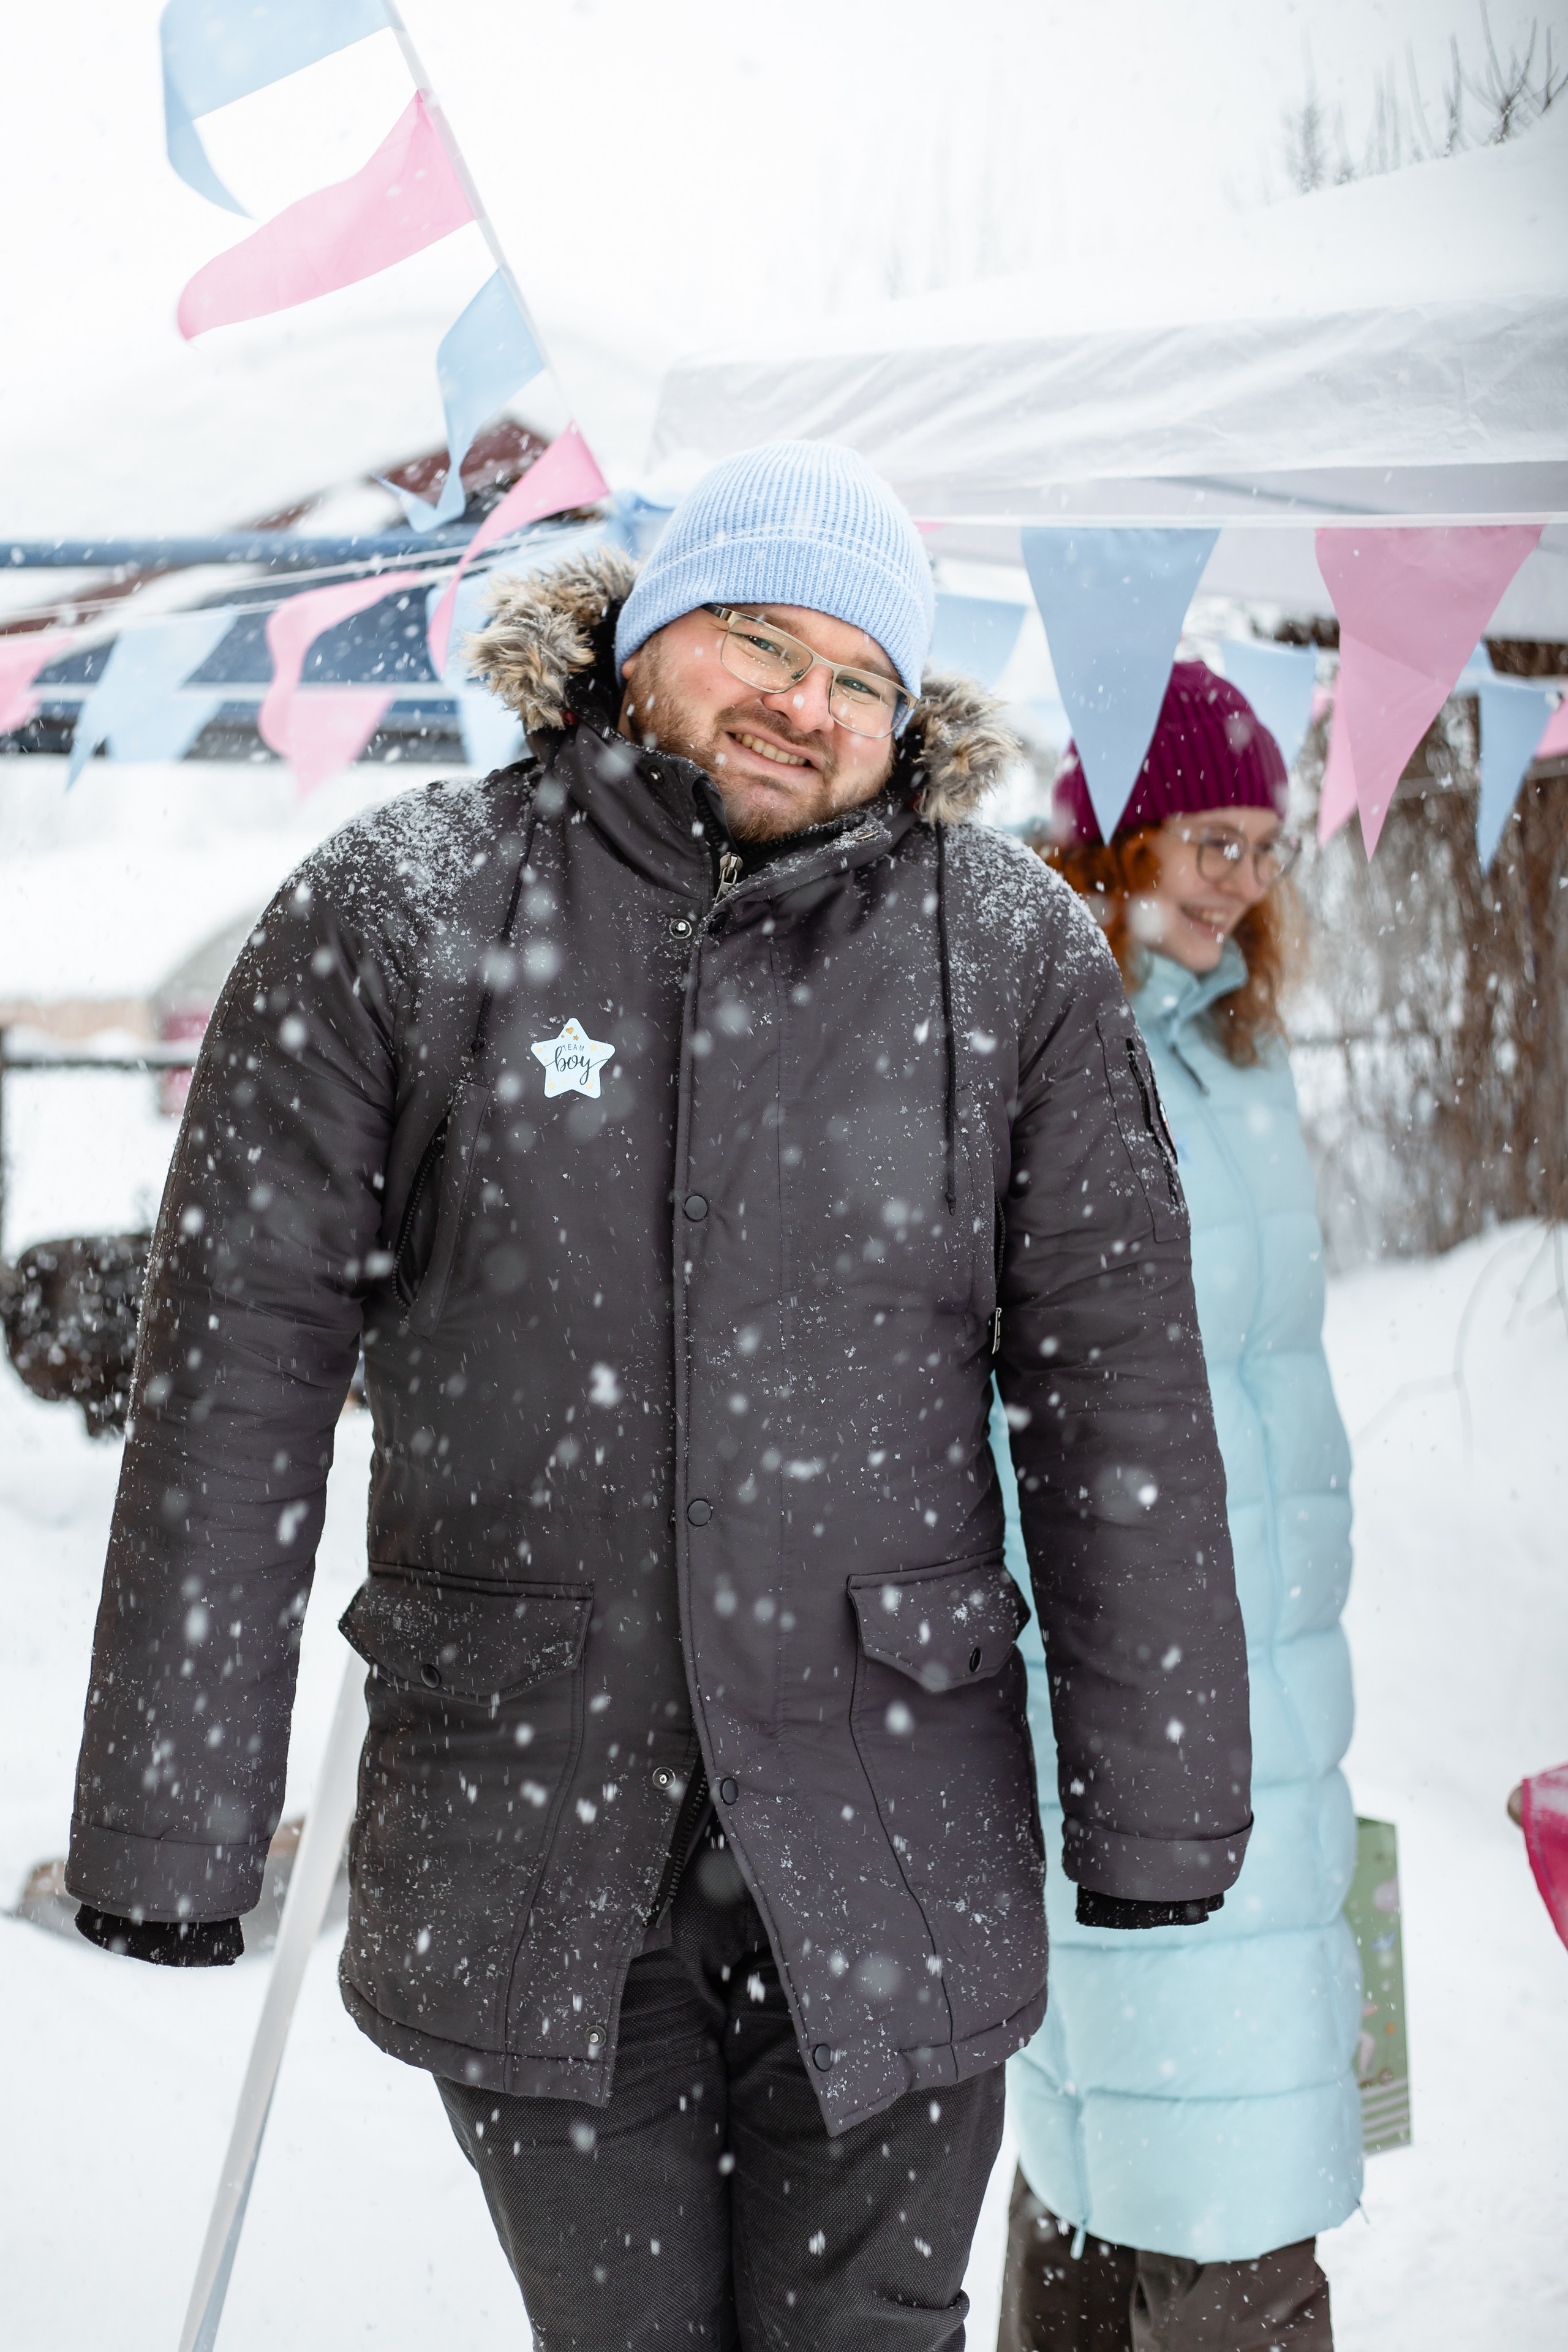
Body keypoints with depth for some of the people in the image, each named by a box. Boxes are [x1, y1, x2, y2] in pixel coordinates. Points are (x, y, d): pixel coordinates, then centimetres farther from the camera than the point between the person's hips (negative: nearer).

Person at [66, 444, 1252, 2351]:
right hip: (518, 1838, 0)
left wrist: (1152, 1808, 0)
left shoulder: (1011, 956, -1)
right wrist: (173, 1813, -6)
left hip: (890, 1843, 0)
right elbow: (240, 1360, -5)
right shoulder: (388, 918, -4)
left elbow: (1117, 1393, 0)